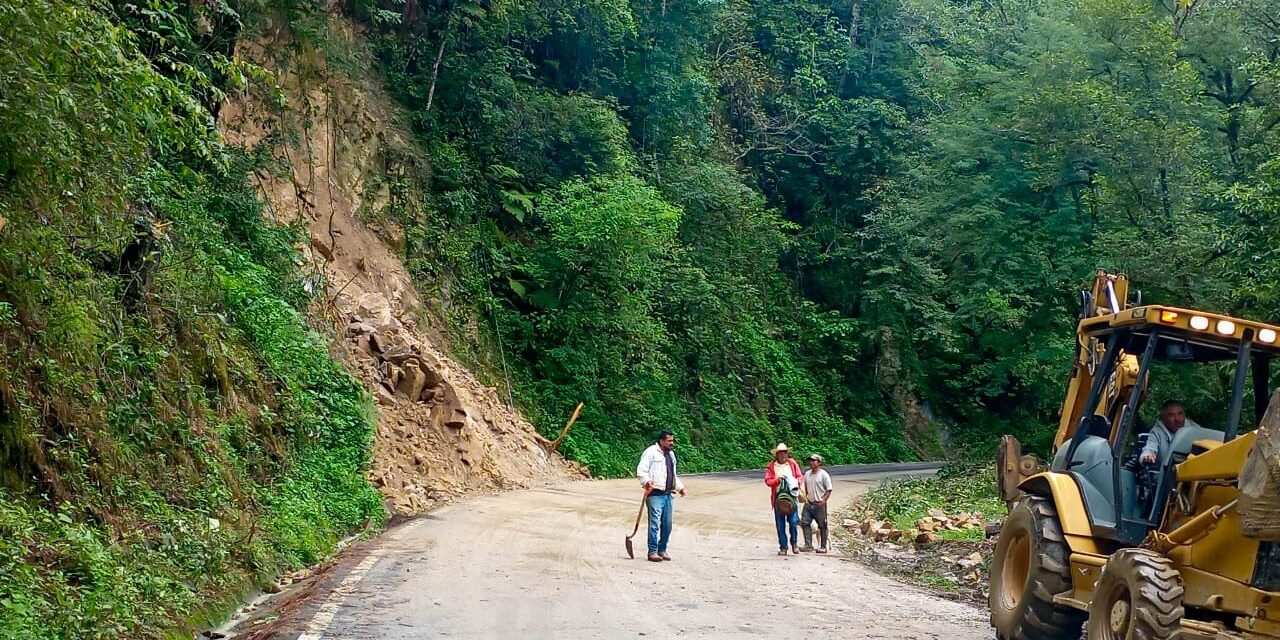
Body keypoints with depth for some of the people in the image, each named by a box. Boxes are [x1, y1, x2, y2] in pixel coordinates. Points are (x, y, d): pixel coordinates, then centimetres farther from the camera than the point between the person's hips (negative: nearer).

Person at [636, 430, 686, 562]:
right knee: (655, 523, -10)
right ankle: (652, 552, -6)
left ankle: (662, 550, 18)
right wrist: (646, 481, -30)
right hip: (655, 494, -8)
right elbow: (641, 470, -15)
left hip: (668, 494, 8)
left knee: (667, 525, 8)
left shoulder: (671, 454, 21)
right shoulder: (651, 452, -6)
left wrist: (679, 486, 25)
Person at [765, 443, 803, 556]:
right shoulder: (771, 466, 6)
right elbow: (767, 480, 1)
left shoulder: (792, 464, 10)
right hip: (778, 497, 0)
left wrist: (795, 482, -11)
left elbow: (799, 477, 10)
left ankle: (794, 543, 16)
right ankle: (783, 547, 10)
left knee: (793, 521, -6)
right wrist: (777, 480, -16)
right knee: (780, 524, 2)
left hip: (791, 496, 0)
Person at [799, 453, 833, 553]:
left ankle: (823, 547, 9)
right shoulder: (807, 474, 11)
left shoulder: (823, 474, -6)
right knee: (805, 523, -2)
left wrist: (823, 500, -17)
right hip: (809, 503, 6)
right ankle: (808, 545, 3)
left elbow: (829, 490, -7)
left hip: (819, 504, -6)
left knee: (822, 526, 2)